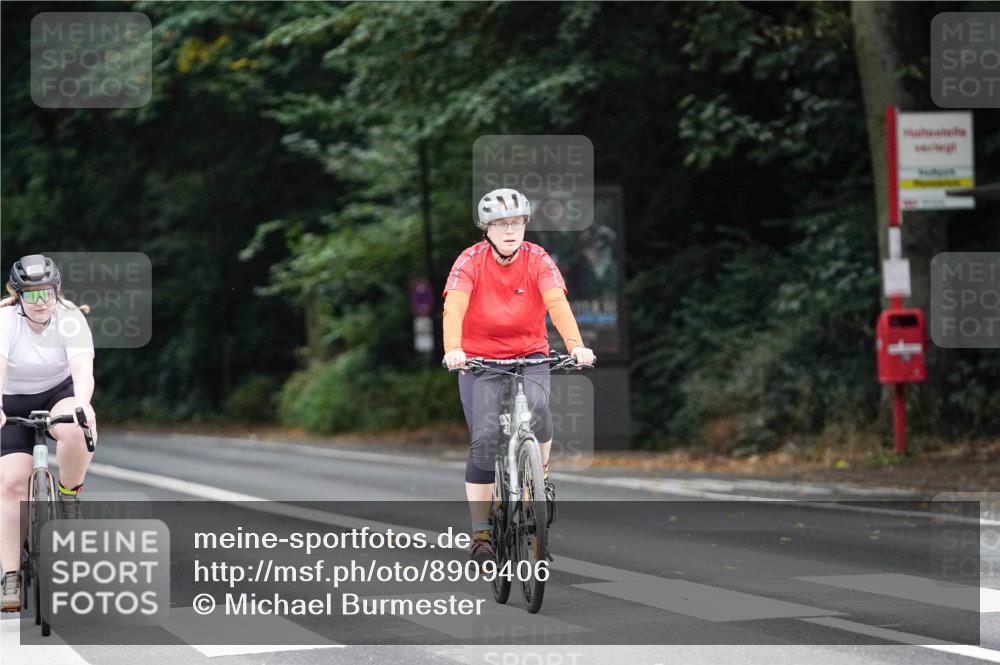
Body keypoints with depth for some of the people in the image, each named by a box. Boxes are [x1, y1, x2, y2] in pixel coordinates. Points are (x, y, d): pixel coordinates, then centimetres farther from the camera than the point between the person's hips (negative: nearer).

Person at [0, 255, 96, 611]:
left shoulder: (70, 320, -16)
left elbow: (83, 370, -29)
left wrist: (82, 406, -50)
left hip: (59, 394, 0)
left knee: (77, 431, -36)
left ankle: (69, 496, -8)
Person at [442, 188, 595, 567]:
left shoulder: (538, 260, -8)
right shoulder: (471, 261, -12)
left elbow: (557, 303, -23)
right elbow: (454, 306, -26)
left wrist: (575, 344, -41)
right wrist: (453, 349, -45)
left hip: (529, 356, 1)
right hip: (480, 359, -1)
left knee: (535, 407, -30)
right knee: (484, 439, -13)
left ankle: (540, 475, -2)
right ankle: (480, 533, -2)